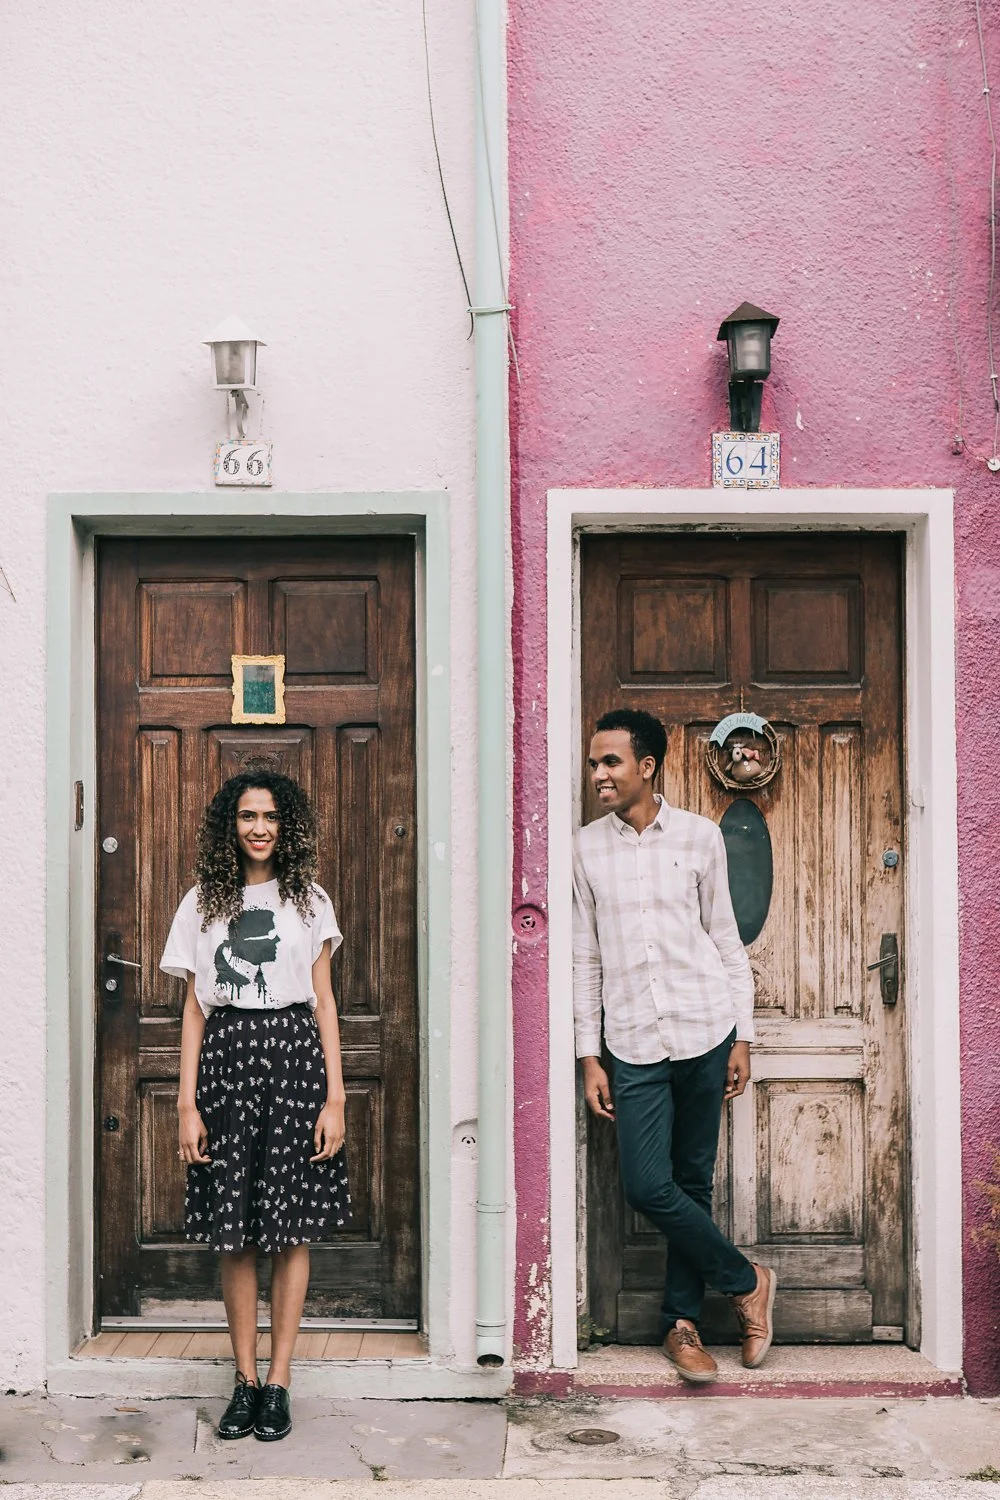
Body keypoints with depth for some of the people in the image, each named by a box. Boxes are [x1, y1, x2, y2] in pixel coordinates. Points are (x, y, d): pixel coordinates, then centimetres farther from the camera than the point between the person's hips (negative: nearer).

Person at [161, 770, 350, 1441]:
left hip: (293, 1056, 0)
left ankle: (278, 1380, 11)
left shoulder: (308, 899, 8)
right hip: (225, 1060, 1)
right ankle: (245, 1378, 14)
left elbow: (324, 1002, 6)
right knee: (233, 1230, 2)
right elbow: (194, 1009, 7)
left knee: (293, 1227, 1)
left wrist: (335, 1096, -1)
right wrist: (187, 1103, 0)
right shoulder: (203, 902, 9)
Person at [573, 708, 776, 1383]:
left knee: (693, 1182, 6)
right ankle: (747, 1279, 14)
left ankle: (682, 1322, 22)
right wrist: (589, 1056, 4)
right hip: (633, 1044, 1)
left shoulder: (700, 836, 2)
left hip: (704, 1031, -1)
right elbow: (585, 957, 7)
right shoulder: (587, 848, 4)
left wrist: (743, 1036, 4)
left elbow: (726, 939, 7)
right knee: (648, 1187, -7)